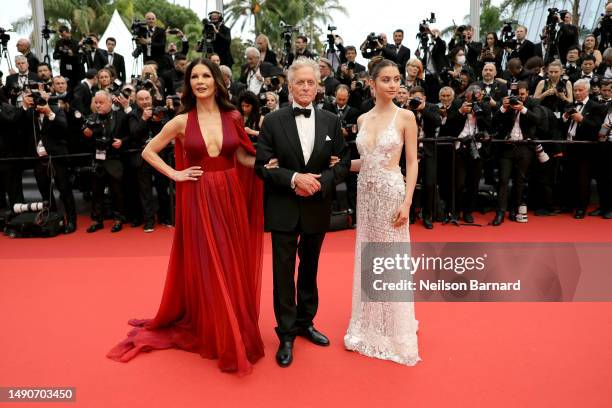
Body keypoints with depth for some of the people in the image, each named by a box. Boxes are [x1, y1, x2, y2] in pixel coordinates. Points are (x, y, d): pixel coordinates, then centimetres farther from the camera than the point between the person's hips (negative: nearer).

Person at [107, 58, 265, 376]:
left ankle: (236, 330, 29)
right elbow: (148, 152, 7)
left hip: (230, 196, 2)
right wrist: (174, 175, -3)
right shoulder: (181, 121, -1)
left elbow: (242, 156, 10)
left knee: (233, 266, 9)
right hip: (197, 200, -2)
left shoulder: (233, 117, 3)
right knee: (205, 267, 5)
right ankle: (216, 336, 22)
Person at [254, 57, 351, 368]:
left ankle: (305, 322, 36)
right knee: (284, 271, 4)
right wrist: (294, 178, -21)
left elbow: (343, 162, 1)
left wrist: (320, 181, -15)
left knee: (309, 269, 17)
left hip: (317, 208, 3)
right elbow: (262, 166, -7)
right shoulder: (273, 121, -4)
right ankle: (286, 334, 20)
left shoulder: (331, 121, 1)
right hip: (284, 209, -2)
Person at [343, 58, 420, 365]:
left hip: (392, 192, -5)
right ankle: (369, 325, 30)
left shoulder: (405, 116, -5)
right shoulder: (363, 119, 9)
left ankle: (394, 330, 22)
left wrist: (407, 202, -14)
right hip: (365, 192, 5)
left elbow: (412, 163, -7)